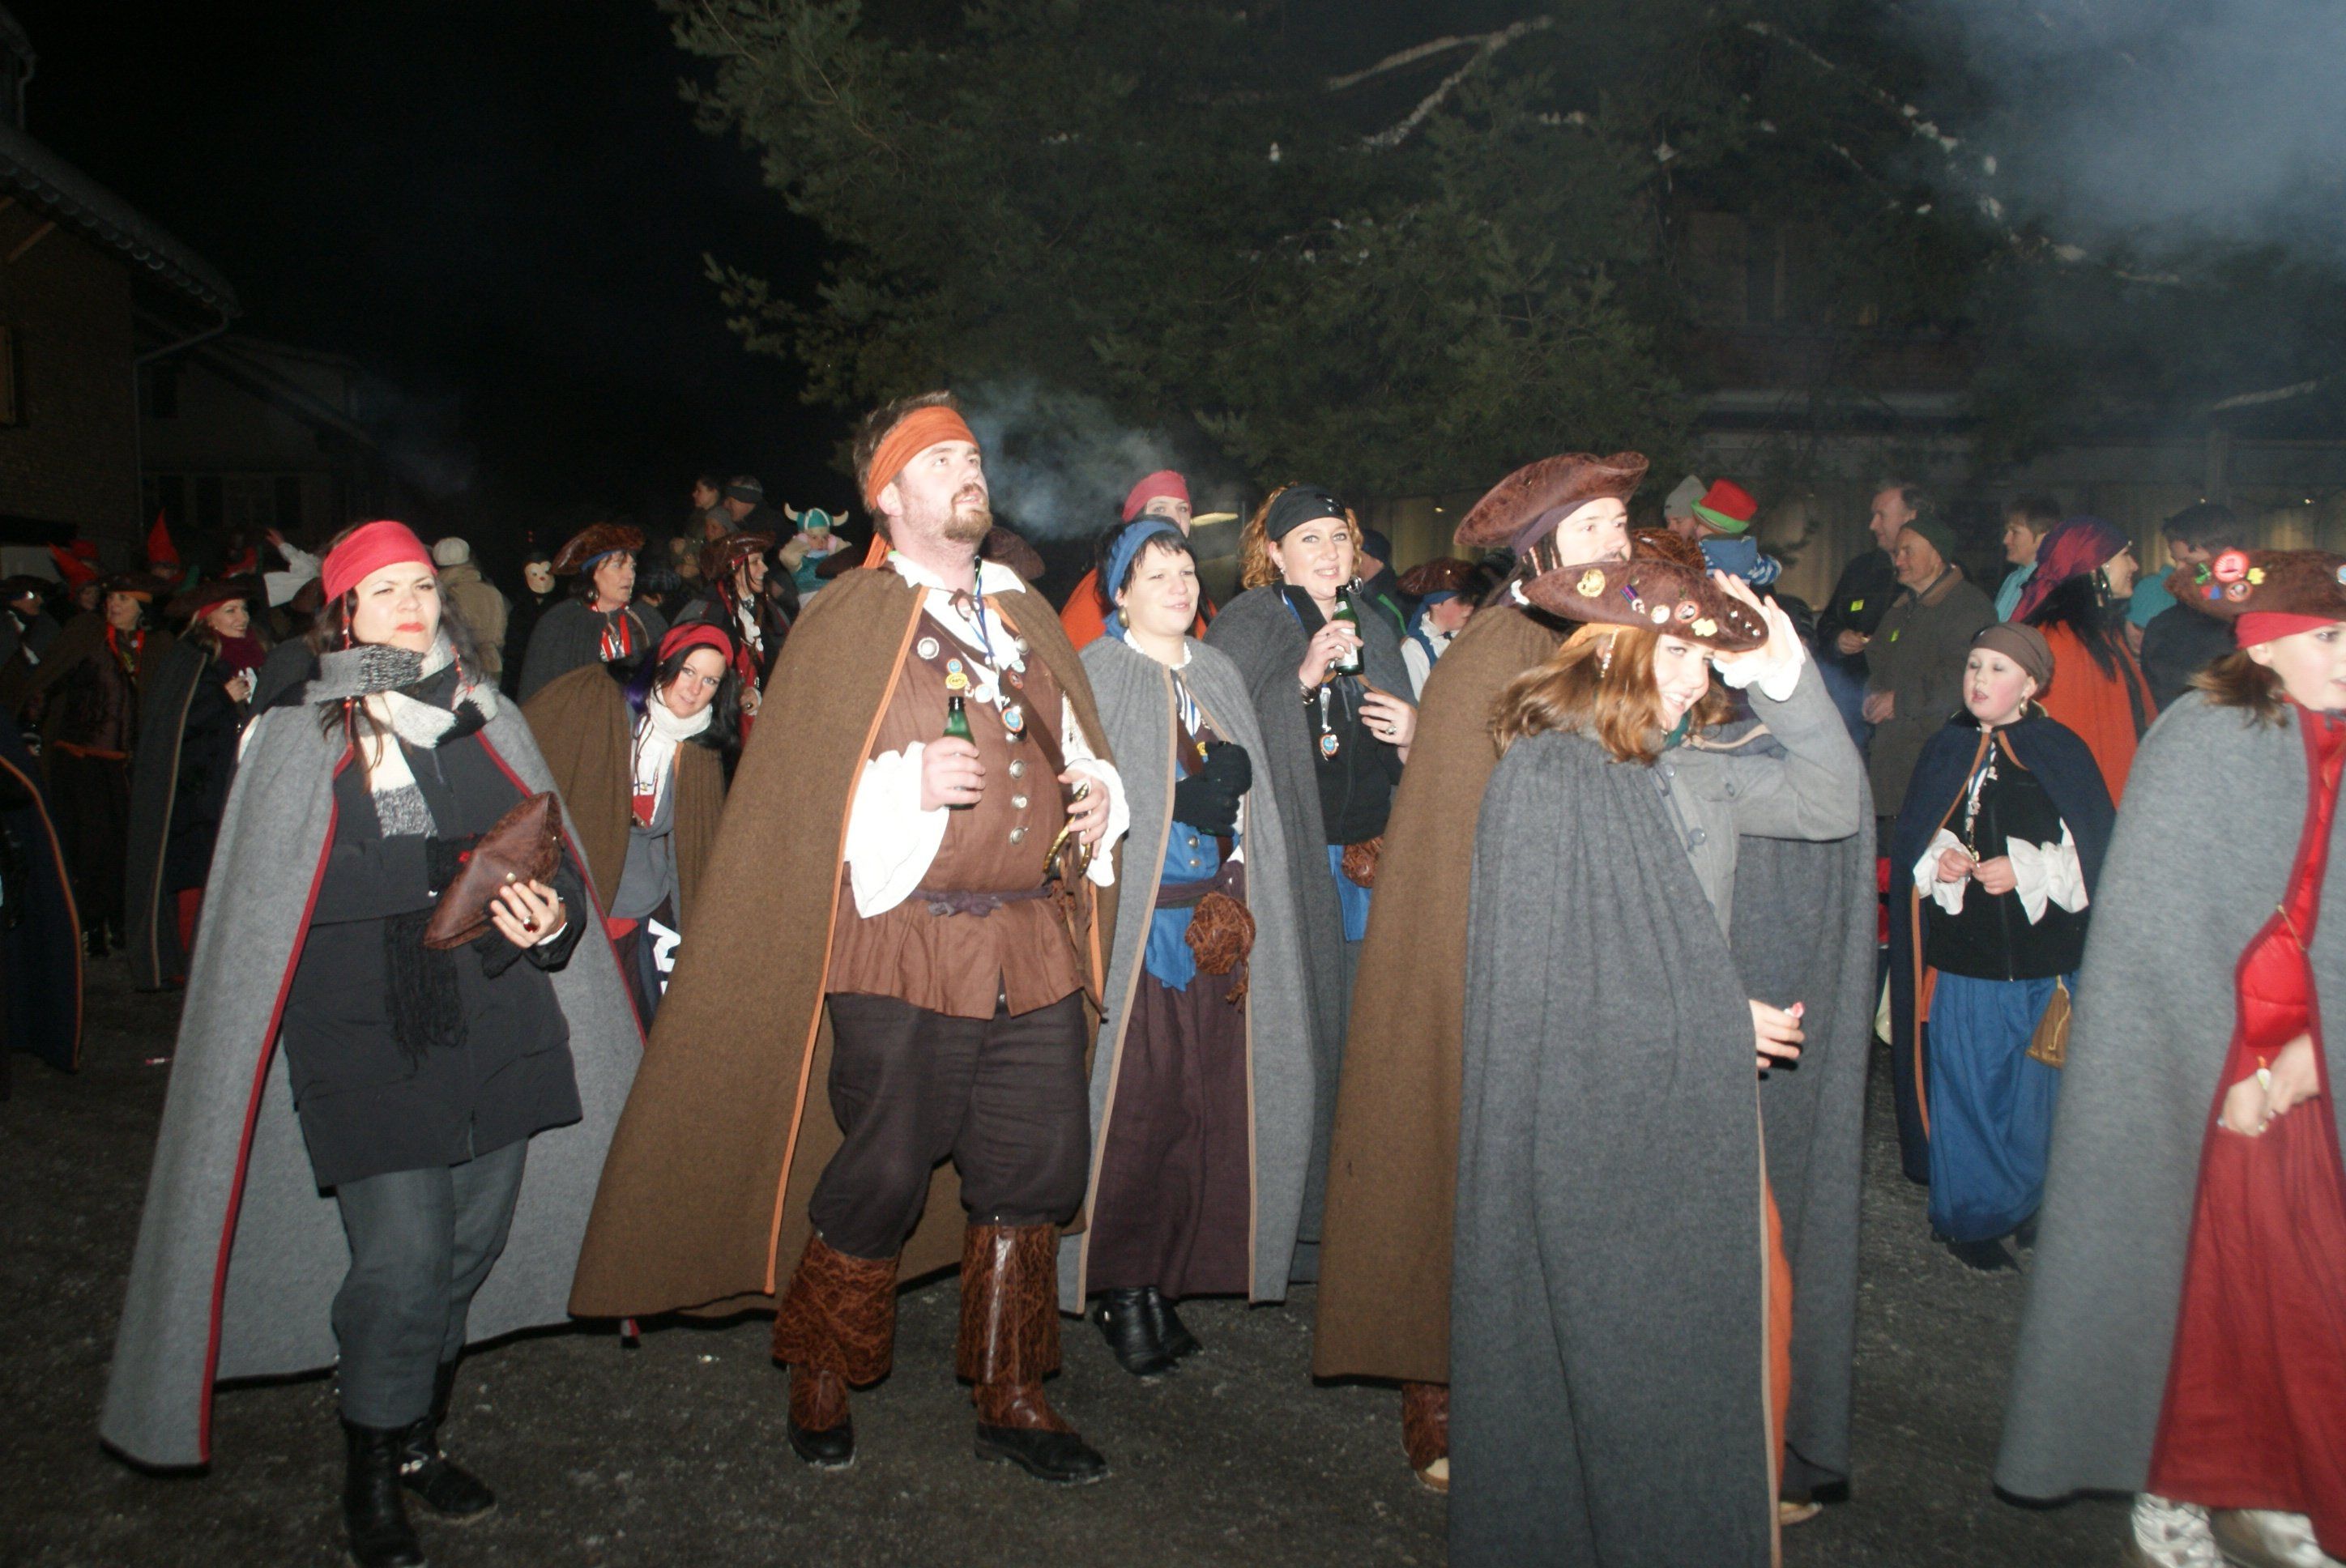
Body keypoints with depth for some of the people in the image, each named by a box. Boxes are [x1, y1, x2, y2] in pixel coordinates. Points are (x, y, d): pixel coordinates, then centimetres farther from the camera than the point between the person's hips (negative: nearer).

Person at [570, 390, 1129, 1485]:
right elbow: (799, 787, -5)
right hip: (905, 948, -5)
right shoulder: (845, 625, 1)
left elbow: (1080, 746, 24)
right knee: (881, 1179, 1)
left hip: (1035, 944, 5)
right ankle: (818, 1383, 26)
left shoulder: (1028, 617, 16)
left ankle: (1009, 1398, 24)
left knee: (1033, 1173, 8)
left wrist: (1101, 792, 4)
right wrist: (907, 784, -19)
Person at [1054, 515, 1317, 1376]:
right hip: (1132, 921, -5)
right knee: (1132, 1104, -5)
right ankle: (1123, 1288, 7)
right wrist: (1188, 802, -13)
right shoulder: (1093, 677, -1)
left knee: (1206, 1101, 3)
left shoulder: (1220, 676, 18)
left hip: (1219, 920, 6)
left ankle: (1170, 1276, 14)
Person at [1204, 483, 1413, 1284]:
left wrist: (1409, 737, 0)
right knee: (1295, 1032, -5)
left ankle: (1350, 1208, 21)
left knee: (1358, 1030, 7)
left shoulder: (1375, 631, 17)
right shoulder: (1245, 625, 0)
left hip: (1365, 859, 5)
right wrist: (1304, 677, -18)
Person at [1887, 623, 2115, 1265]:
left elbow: (2093, 853, -3)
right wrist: (1936, 860, -10)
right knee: (1965, 1087, 5)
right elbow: (1907, 844, 9)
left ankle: (2032, 1203, 29)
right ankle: (1968, 1217, 20)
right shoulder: (1946, 751, 6)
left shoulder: (2063, 753, -1)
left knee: (2035, 1087, 9)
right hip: (1959, 958, 1)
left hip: (2042, 958, -1)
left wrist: (2026, 870, -15)